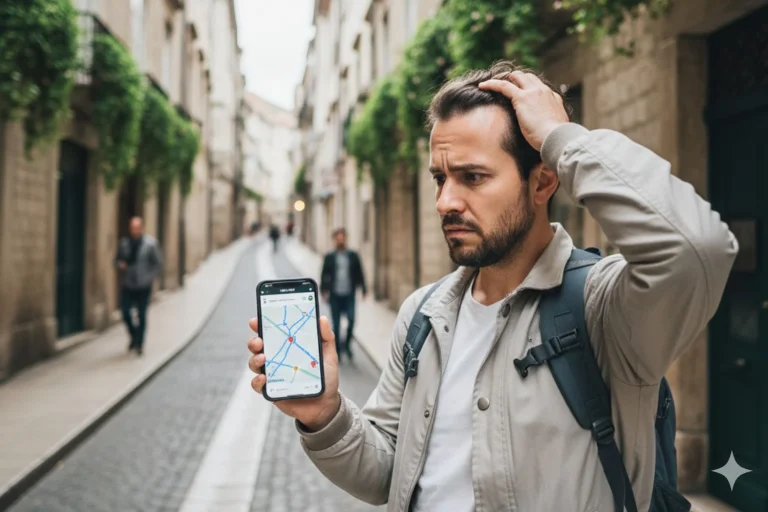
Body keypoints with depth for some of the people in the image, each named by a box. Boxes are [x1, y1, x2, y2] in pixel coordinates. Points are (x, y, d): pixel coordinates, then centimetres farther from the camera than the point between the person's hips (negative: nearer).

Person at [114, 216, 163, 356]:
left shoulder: (151, 243, -2)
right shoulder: (123, 243, 6)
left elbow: (158, 263, 2)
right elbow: (117, 259, 15)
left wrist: (149, 277, -8)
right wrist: (120, 264, -8)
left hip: (143, 286, -2)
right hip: (127, 285, 2)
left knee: (141, 315, 2)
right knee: (125, 313, 0)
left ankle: (139, 344, 14)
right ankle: (134, 337, 26)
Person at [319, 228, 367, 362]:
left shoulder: (353, 256, 6)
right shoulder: (329, 257, 4)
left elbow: (359, 274, 7)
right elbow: (324, 275, 5)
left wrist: (363, 289, 1)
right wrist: (324, 291, -4)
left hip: (349, 295, 0)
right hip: (335, 295, 0)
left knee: (351, 320, -14)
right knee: (336, 324, 5)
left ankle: (347, 343, 10)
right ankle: (337, 350, 17)